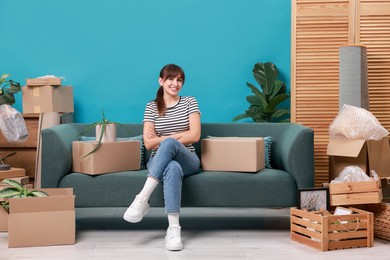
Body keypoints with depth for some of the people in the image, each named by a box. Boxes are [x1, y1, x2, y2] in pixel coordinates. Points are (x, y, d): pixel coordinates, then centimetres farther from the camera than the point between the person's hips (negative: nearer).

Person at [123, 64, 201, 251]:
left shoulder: (190, 102, 7)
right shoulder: (151, 107, 8)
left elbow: (195, 136, -5)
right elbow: (148, 143, -2)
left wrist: (163, 139, -7)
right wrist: (181, 135, -7)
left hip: (187, 160, 0)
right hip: (159, 160, 0)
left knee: (169, 143, -37)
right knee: (173, 168, -40)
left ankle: (142, 199, -43)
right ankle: (174, 227, -45)